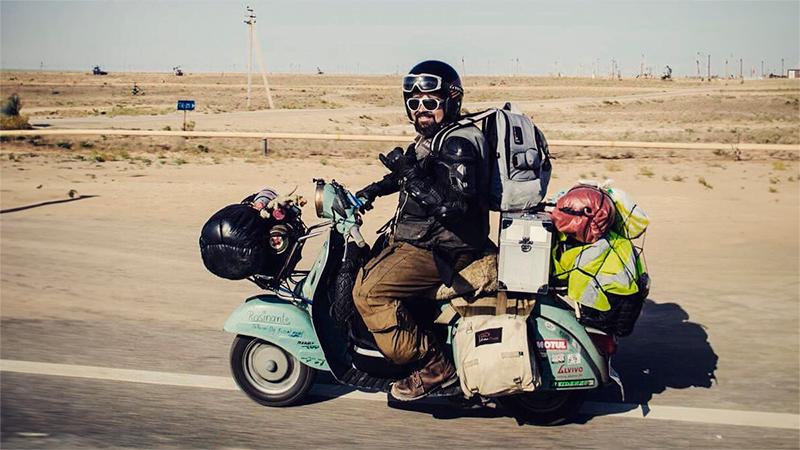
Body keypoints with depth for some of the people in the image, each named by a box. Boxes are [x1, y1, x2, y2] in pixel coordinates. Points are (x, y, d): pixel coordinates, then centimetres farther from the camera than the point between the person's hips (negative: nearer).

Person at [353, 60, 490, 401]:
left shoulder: (458, 144, -17)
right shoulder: (429, 139, 13)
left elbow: (456, 204, -29)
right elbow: (407, 176, 34)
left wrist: (412, 174, -30)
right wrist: (373, 190, 25)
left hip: (442, 250, -10)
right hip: (415, 241, 11)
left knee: (370, 291, -22)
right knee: (363, 280, 17)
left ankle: (433, 366, -16)